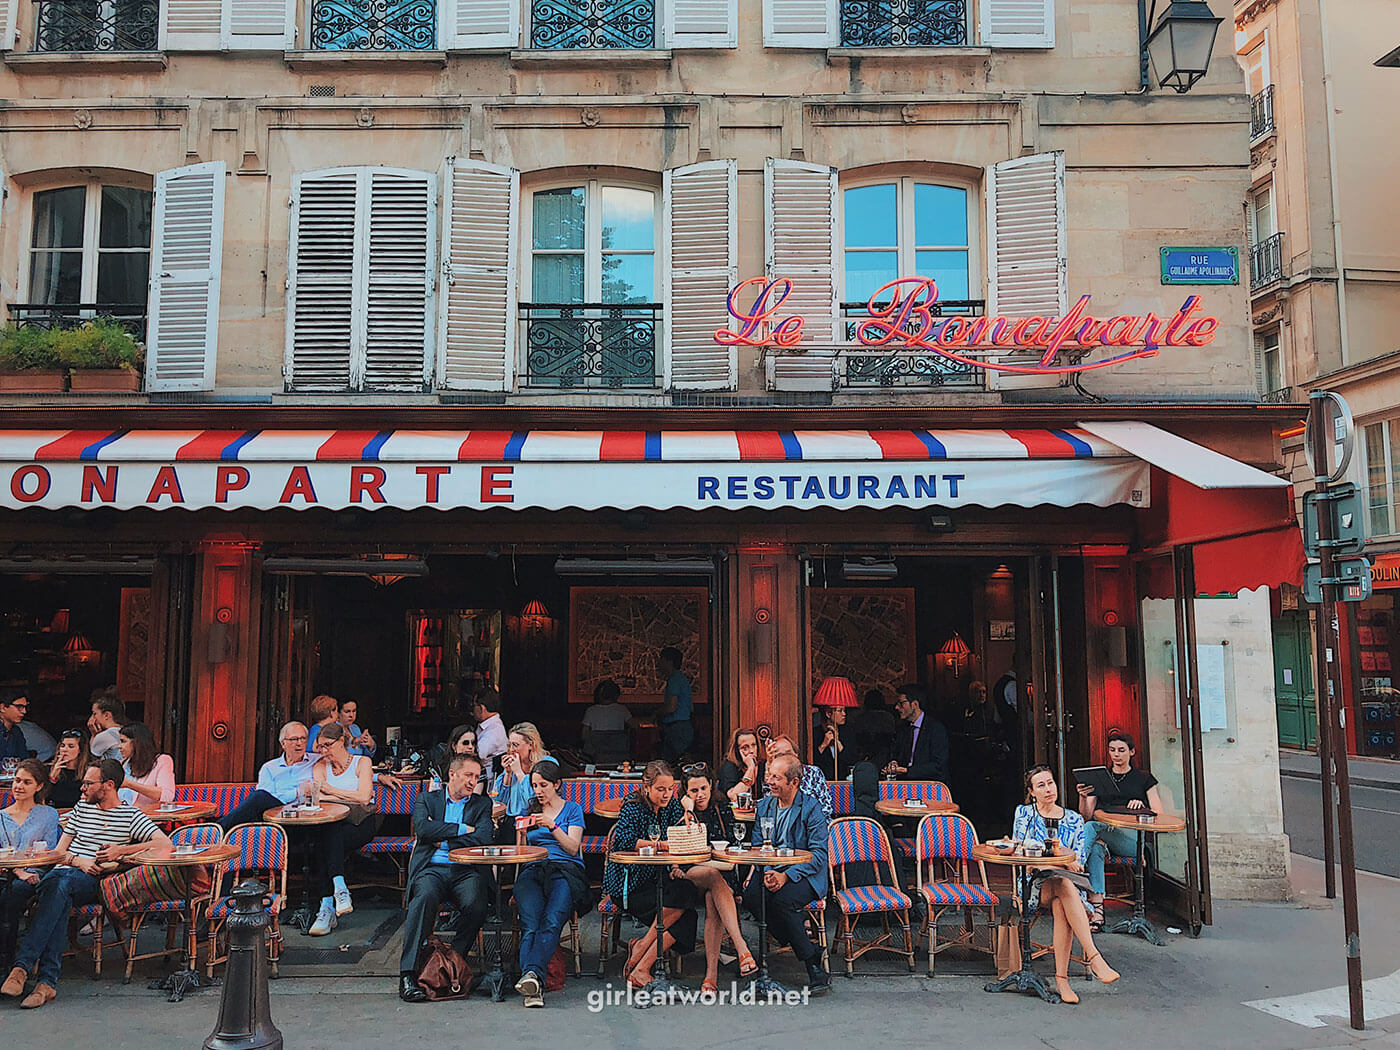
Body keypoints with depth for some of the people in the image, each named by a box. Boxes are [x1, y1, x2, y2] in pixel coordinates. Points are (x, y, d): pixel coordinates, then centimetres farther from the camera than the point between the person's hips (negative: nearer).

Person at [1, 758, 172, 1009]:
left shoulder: (131, 816, 6)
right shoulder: (81, 809, 21)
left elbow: (165, 845, -5)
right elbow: (59, 852, 21)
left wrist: (122, 850, -12)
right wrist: (79, 861, -2)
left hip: (96, 882, -3)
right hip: (63, 871, 3)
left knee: (62, 885, -37)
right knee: (58, 894, -35)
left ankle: (23, 966, -41)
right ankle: (47, 982, -42)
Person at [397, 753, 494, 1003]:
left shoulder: (482, 804, 20)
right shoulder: (426, 799, 18)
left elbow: (484, 838, 2)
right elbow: (423, 829, -2)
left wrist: (442, 840, 0)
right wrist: (462, 829, -2)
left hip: (467, 870, 1)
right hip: (432, 868, -1)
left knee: (475, 903, -32)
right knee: (426, 896, -35)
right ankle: (408, 974, -34)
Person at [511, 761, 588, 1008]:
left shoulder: (573, 809, 16)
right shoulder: (530, 811, 26)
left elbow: (573, 848, 3)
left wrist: (552, 826, -11)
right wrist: (522, 833, 1)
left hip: (566, 871, -2)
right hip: (532, 872, 2)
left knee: (551, 921, -34)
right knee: (530, 924, -29)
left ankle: (533, 973, -51)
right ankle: (534, 986, -44)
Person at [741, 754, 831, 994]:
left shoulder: (811, 807, -8)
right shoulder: (764, 805, 9)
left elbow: (819, 854, -12)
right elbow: (757, 847, 9)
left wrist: (786, 876, -23)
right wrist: (767, 873, -13)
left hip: (805, 875, -5)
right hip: (771, 870, 5)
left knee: (781, 900, -34)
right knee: (751, 896, -26)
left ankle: (814, 966, -18)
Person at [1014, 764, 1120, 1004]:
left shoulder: (1075, 820, 16)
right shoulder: (1024, 813, 11)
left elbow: (1079, 861, 9)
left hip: (1066, 881, 2)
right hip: (1035, 883, -1)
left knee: (1060, 906, -37)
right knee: (1064, 885, -38)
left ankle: (1061, 978, -38)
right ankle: (1093, 956, -45)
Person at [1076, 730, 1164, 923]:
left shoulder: (1143, 778, 19)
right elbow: (1086, 816, 13)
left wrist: (1141, 806, -11)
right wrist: (1083, 797, -8)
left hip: (1133, 838, -2)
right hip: (1103, 834, 2)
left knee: (1091, 827, -35)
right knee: (1095, 849, -37)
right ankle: (1097, 909, -43)